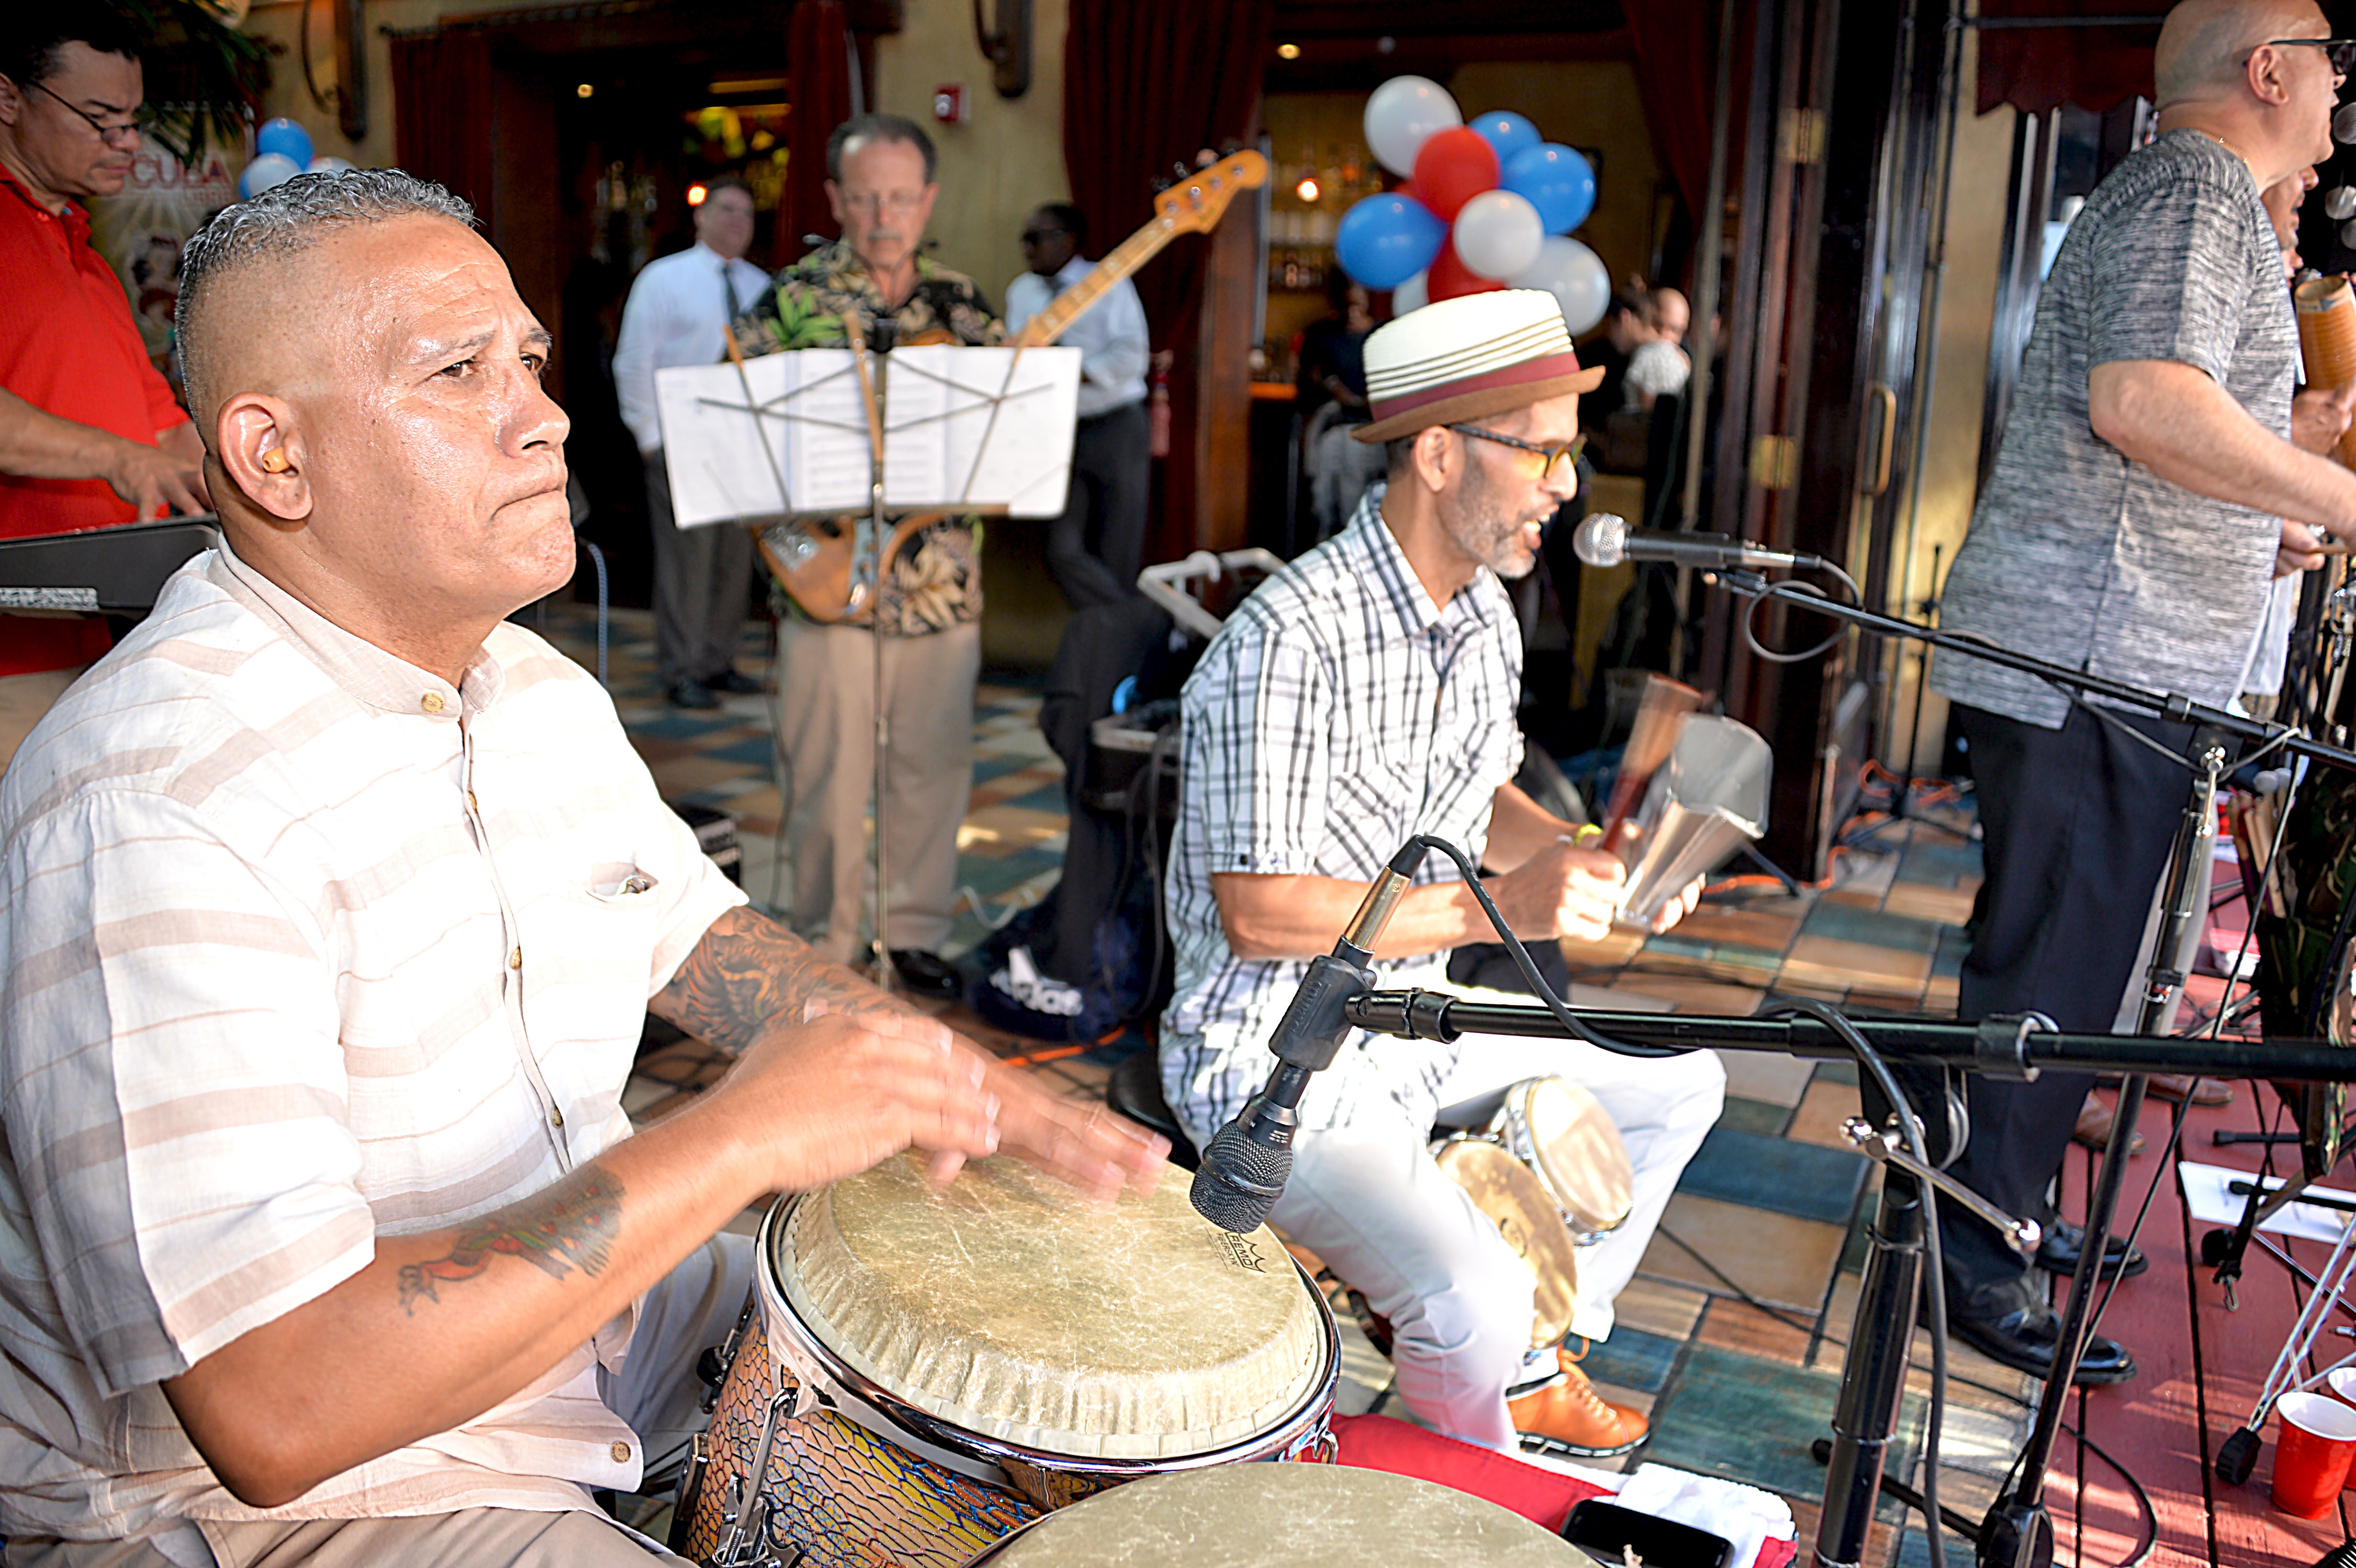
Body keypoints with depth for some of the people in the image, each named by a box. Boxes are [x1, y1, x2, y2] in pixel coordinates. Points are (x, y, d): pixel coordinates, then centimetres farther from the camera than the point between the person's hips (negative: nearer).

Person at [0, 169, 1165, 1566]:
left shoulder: (537, 688, 2)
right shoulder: (159, 812, -30)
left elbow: (690, 931, 14)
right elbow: (276, 1408, -34)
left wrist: (930, 1068, -4)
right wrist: (743, 1135, -30)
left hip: (579, 1285, 8)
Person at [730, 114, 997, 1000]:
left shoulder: (961, 301, 9)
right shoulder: (791, 301, -2)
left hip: (945, 583, 3)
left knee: (934, 767, 11)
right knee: (828, 780, 3)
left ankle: (915, 931, 27)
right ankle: (824, 948, 20)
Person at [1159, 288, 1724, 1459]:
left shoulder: (1485, 613, 3)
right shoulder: (1290, 640, -27)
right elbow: (1257, 911, -27)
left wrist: (1585, 859, -5)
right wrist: (1497, 905, -29)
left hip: (1419, 1020, 10)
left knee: (1678, 1087, 19)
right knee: (1477, 1301, -27)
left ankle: (1537, 1366, 31)